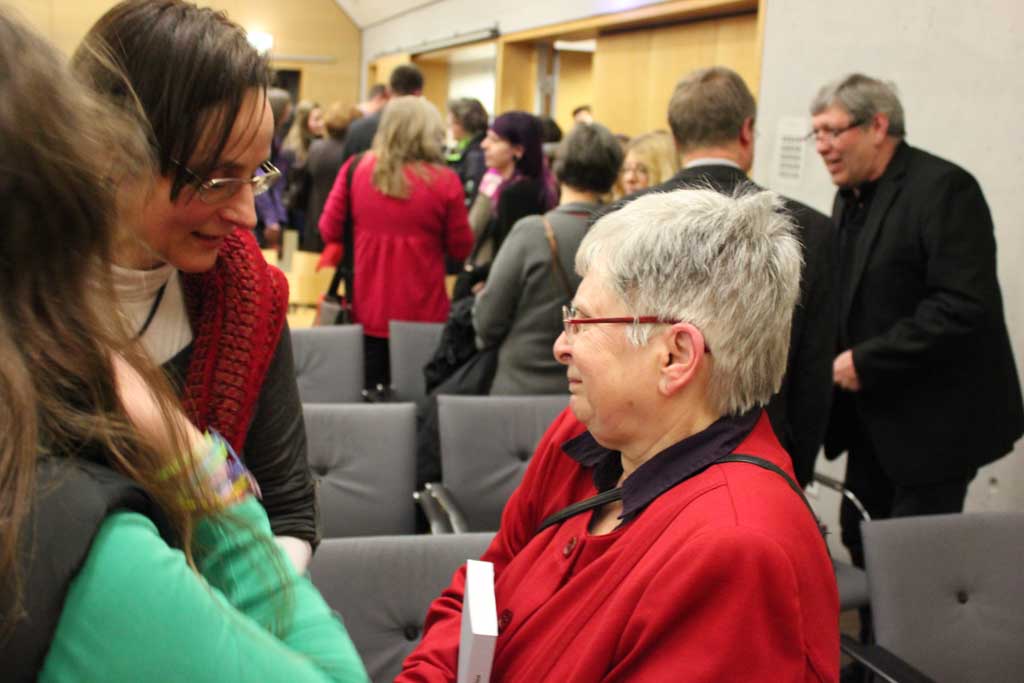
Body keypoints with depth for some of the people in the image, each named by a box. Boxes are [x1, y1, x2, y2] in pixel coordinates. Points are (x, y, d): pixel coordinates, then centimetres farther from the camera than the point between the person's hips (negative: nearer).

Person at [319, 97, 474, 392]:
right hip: (422, 315, -2)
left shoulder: (356, 168, -3)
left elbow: (329, 230, 3)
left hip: (367, 310, 3)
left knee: (368, 389, 11)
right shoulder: (445, 181, -11)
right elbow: (461, 248, -3)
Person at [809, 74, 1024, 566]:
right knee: (860, 544, 12)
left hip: (936, 419, -8)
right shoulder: (851, 196, 11)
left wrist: (868, 360, -21)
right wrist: (834, 357, 1)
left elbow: (964, 306, -24)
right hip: (876, 417, 8)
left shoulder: (944, 188, -15)